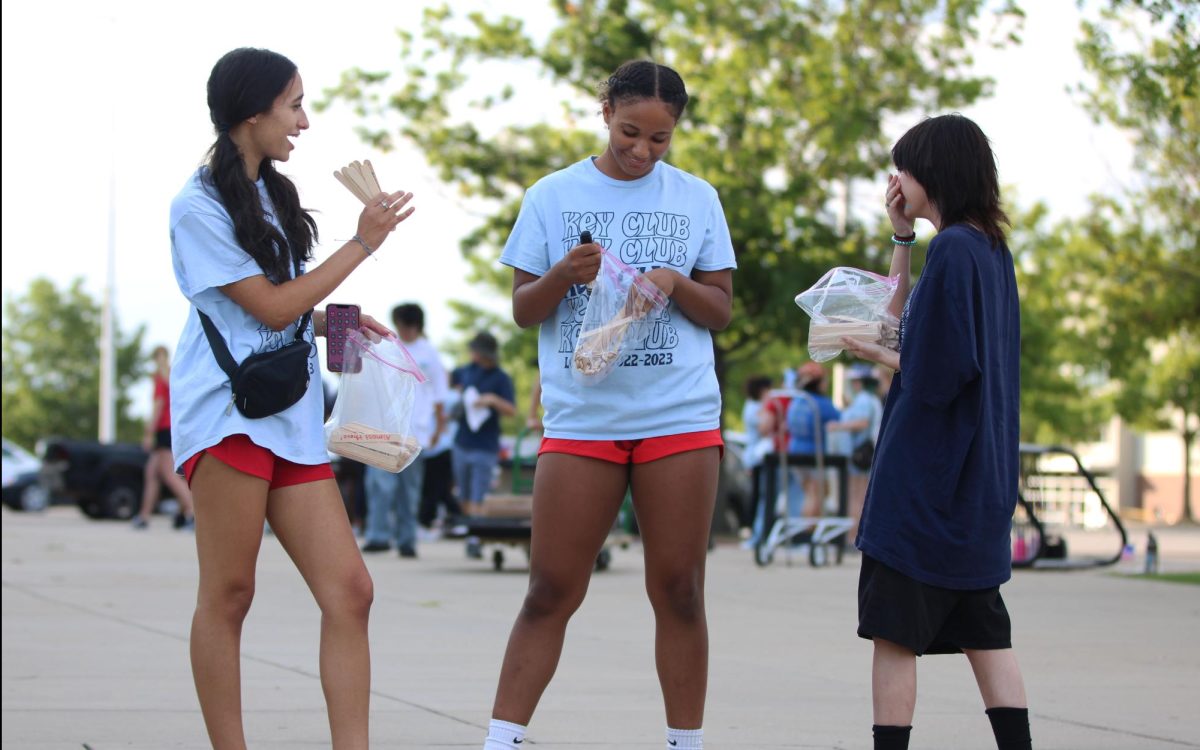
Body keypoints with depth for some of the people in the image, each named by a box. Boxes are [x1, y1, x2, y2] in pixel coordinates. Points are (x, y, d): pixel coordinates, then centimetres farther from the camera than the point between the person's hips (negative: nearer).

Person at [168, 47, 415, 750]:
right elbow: (270, 307, -9)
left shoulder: (273, 194, 20)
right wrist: (362, 244, -4)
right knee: (229, 593, -6)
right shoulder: (198, 206, -5)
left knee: (349, 589, -4)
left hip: (291, 418, 8)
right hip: (229, 411, -7)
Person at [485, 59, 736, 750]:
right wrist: (563, 275, -13)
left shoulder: (696, 199, 9)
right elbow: (523, 310, 7)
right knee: (551, 592, -1)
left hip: (681, 417, 1)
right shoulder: (554, 196, 7)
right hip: (581, 418, -1)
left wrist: (676, 284, -10)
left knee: (678, 590, 2)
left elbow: (722, 311, 10)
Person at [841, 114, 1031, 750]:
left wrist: (879, 355, -3)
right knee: (984, 632, 8)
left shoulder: (952, 249, -15)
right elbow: (904, 320, 24)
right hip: (980, 480, 9)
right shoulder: (993, 250, 13)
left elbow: (934, 374, -21)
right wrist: (901, 238, 18)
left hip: (926, 476, -9)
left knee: (894, 631, -3)